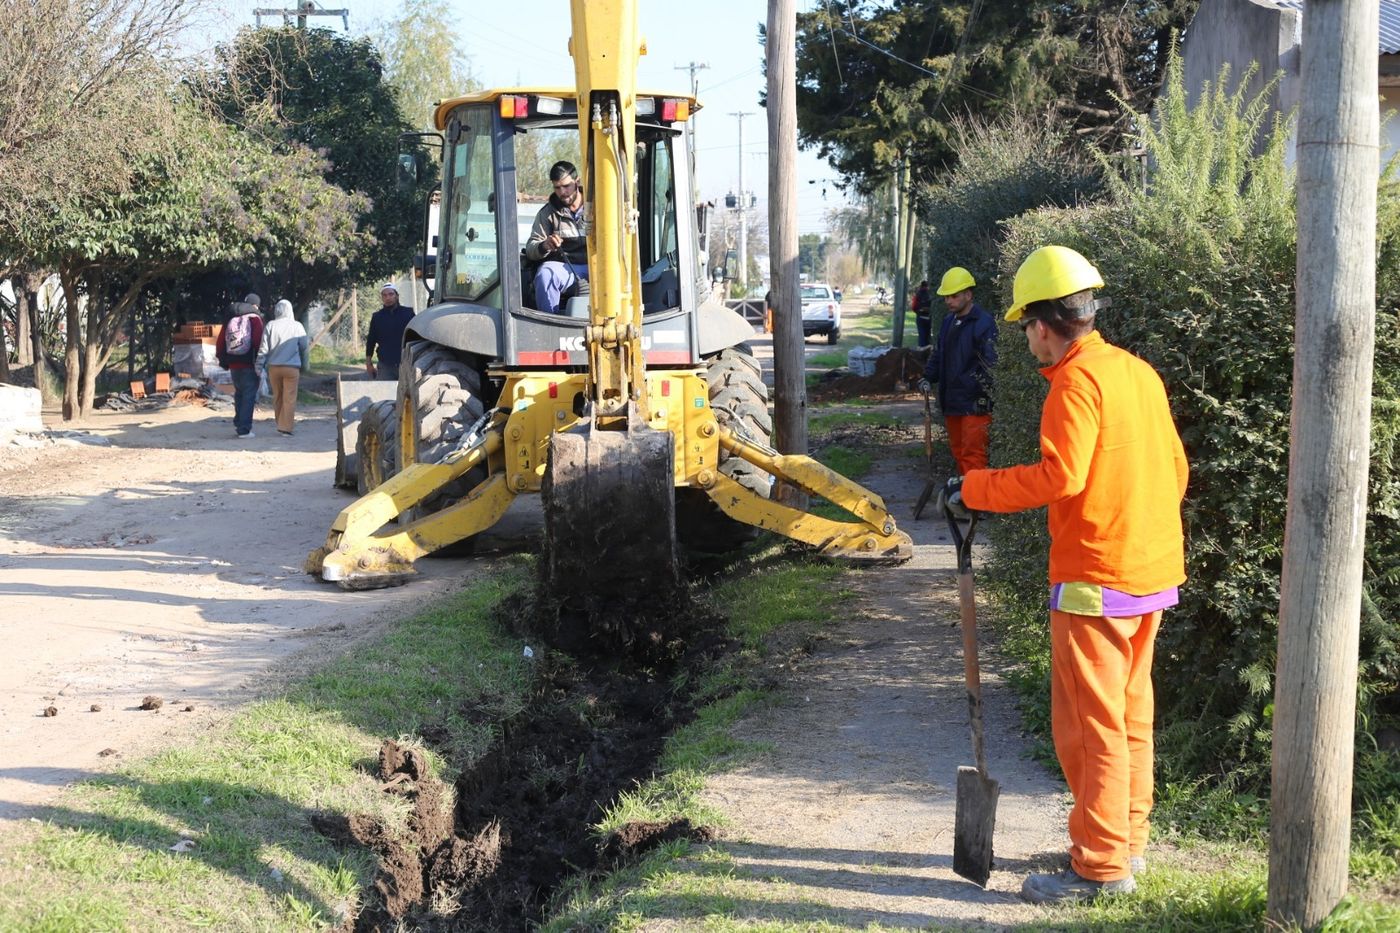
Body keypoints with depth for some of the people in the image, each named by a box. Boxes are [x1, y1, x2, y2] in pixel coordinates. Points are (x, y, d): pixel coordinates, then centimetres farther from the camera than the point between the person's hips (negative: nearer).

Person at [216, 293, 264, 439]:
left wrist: (222, 359, 17)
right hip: (249, 364, -5)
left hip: (233, 364, 5)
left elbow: (220, 341, 9)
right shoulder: (254, 319, -6)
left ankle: (239, 424, 27)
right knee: (249, 396, -1)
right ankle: (244, 430, -6)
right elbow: (259, 342, -15)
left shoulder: (230, 319, 10)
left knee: (239, 393, 21)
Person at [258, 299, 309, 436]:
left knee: (277, 397, 14)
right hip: (292, 367, -2)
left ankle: (281, 424, 22)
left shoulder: (271, 325, -1)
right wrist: (303, 364, 18)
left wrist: (260, 365, 4)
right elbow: (304, 347, 4)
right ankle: (285, 426, -7)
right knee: (289, 398, 0)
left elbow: (264, 348, -2)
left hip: (273, 367, 2)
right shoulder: (297, 326, -2)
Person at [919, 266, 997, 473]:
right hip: (951, 402, 9)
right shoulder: (949, 321, 14)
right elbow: (937, 353, 24)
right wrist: (928, 378, 11)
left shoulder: (983, 323, -13)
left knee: (972, 454, -9)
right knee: (958, 451, 16)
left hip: (974, 404, -9)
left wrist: (985, 398, -20)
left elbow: (991, 363, -18)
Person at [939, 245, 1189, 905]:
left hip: (1095, 578, -9)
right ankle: (1126, 842, 28)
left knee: (1089, 724, -1)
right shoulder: (1138, 371, 11)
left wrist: (974, 490, -17)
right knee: (1130, 714, 17)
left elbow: (1060, 475, -26)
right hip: (1153, 571, 9)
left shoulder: (1077, 381, -15)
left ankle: (1101, 867, 5)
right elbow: (1173, 468, 15)